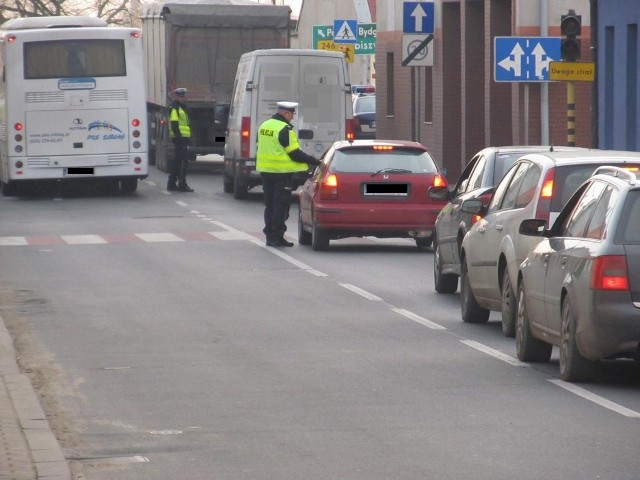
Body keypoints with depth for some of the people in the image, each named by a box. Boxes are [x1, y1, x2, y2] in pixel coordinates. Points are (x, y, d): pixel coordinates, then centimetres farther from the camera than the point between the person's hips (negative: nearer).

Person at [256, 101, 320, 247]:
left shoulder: (264, 126, 11)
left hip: (265, 170, 8)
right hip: (281, 173, -8)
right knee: (281, 206, -2)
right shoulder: (285, 129, -16)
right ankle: (277, 237, -2)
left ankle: (270, 235, 17)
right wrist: (314, 161, -8)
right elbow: (295, 153, -16)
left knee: (270, 204, 14)